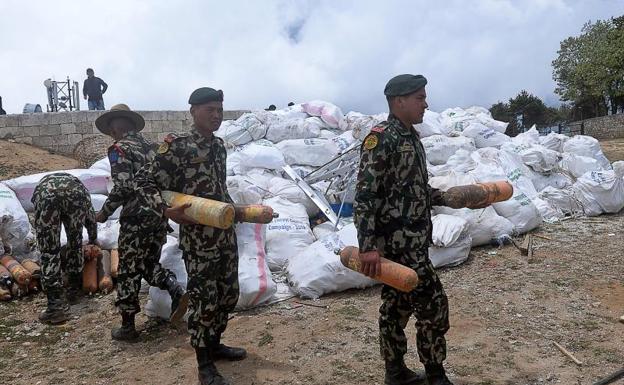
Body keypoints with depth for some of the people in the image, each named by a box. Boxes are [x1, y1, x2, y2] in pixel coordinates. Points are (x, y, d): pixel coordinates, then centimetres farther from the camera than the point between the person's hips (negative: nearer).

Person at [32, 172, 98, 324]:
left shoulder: (42, 183, 45)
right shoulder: (77, 183, 45)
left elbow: (39, 226, 48)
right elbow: (91, 216, 47)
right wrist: (93, 240, 64)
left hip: (45, 194, 0)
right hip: (74, 193, 1)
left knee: (49, 252, 7)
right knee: (75, 243, 23)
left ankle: (55, 306, 4)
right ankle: (73, 291, 33)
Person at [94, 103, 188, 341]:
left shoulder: (119, 148, -8)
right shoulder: (149, 146, 13)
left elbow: (123, 187, -17)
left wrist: (104, 212, -5)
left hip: (136, 218, -6)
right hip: (160, 215, 7)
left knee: (129, 272, 6)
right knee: (149, 264, 21)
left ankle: (128, 326, 15)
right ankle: (177, 291, -1)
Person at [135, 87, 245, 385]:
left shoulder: (218, 146, 10)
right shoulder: (177, 148, -12)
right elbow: (145, 184, -10)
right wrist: (167, 210, -24)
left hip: (226, 235, 8)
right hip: (198, 240, -7)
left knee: (228, 294, 17)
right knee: (203, 300, 2)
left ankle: (215, 345, 38)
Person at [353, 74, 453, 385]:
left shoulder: (411, 137, 14)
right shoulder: (381, 138, -15)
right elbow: (365, 194, -21)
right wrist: (368, 246, -25)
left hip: (412, 238, 9)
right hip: (399, 240, -9)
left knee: (397, 304, 15)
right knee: (432, 302, -2)